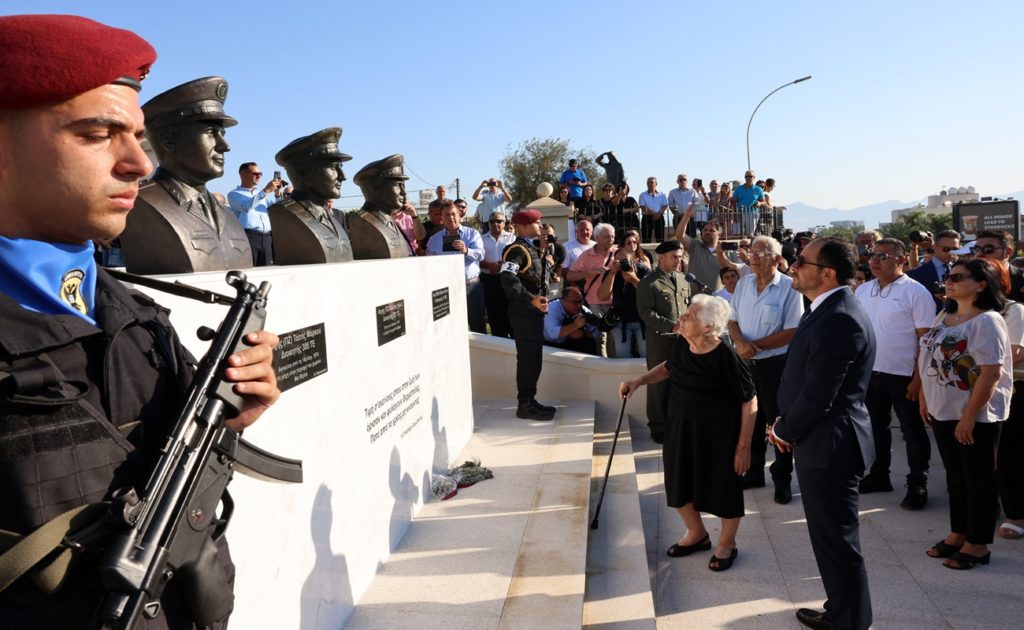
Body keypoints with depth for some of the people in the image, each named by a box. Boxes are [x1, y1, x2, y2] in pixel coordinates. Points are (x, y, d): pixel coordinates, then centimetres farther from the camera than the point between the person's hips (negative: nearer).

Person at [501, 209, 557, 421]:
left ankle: (529, 401, 21)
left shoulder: (530, 249, 18)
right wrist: (532, 299, -28)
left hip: (533, 311, 10)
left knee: (533, 358, 13)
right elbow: (508, 280, -26)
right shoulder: (516, 250, -13)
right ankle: (525, 405, 0)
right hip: (523, 312, -10)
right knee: (528, 358, -6)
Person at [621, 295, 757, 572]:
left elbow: (749, 401, -18)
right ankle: (697, 534, 44)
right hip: (681, 427, 7)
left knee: (723, 487, 10)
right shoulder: (681, 344, -6)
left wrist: (744, 445, -16)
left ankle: (726, 544, 37)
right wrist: (639, 381, 7)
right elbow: (670, 367, 18)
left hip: (718, 432, -7)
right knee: (679, 484, 18)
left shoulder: (725, 357, -24)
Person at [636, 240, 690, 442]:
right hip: (660, 341, -5)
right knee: (659, 385, 3)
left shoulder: (683, 280, 13)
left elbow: (689, 306, 19)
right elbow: (646, 313, -14)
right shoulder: (648, 282, -7)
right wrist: (672, 326, -21)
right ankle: (658, 428, 15)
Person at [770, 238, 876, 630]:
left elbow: (816, 396, -25)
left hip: (829, 446, -10)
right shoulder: (831, 310, 9)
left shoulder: (838, 320, -24)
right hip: (823, 440, 10)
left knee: (839, 543, 5)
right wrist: (787, 424, 3)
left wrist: (784, 431, -8)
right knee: (831, 539, 23)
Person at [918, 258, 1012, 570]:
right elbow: (929, 359, 15)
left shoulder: (987, 321, -16)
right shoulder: (944, 317, 9)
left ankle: (978, 544, 18)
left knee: (979, 480, 6)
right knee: (955, 477, 17)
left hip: (976, 417, -7)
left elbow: (992, 372, -21)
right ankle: (958, 534, 30)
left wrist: (969, 416, -22)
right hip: (942, 412, 8)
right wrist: (924, 398, 9)